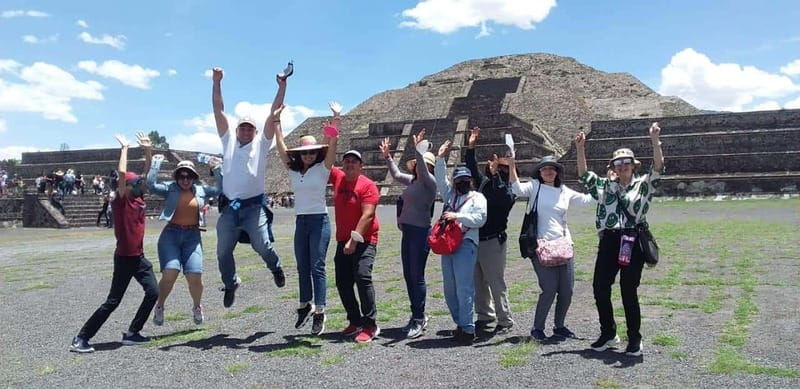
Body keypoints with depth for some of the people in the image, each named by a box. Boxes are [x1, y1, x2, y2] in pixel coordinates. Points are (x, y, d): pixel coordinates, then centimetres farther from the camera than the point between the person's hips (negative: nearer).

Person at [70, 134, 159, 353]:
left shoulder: (139, 199, 7)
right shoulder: (120, 202, -13)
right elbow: (122, 173, -26)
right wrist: (125, 147, -16)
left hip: (139, 257, 7)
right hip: (124, 258, -7)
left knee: (153, 293, 0)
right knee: (113, 301, -2)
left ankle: (132, 333, 12)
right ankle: (81, 339, 8)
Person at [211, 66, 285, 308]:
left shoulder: (261, 144, 9)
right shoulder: (229, 142, 14)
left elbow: (274, 114, 2)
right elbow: (218, 110, 10)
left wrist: (282, 88, -4)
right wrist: (216, 83, 3)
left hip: (254, 206, -3)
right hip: (229, 207, 3)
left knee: (262, 246, -12)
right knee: (223, 252, 7)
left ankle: (276, 268, 20)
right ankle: (230, 284, 32)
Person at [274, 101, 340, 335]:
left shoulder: (323, 168, -1)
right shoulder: (293, 171, 10)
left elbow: (332, 144, -12)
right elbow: (281, 146, 7)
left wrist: (336, 119, -20)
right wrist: (276, 121, 4)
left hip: (319, 220, -5)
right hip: (300, 221, 5)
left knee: (317, 267, -7)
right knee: (302, 267, 12)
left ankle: (319, 312, -5)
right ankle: (305, 306, 26)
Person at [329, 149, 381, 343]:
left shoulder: (368, 185, -11)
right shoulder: (337, 177, 7)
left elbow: (368, 215, -18)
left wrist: (354, 239, -23)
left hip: (364, 240, -7)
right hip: (343, 241, 7)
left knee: (362, 277, -20)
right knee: (343, 283, 6)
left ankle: (370, 325, -13)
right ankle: (355, 321, 19)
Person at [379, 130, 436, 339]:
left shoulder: (429, 181, -9)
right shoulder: (413, 180, 14)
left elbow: (422, 168, -28)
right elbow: (396, 175, 29)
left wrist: (419, 148, -26)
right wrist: (387, 157, 25)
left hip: (421, 232, -9)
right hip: (408, 231, 9)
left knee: (417, 276, -4)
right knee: (408, 275, 12)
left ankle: (419, 319, 5)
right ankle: (417, 316, 22)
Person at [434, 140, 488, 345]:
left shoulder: (477, 197, 5)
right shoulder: (450, 195, 22)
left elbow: (480, 219, -6)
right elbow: (440, 180, 18)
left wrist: (457, 216, -11)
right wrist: (440, 159, 11)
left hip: (465, 244, -7)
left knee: (464, 288, -13)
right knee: (449, 288, 7)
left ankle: (467, 329, -9)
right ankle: (460, 323, 17)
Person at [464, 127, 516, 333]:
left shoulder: (508, 189, -11)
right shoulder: (484, 182, 9)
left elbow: (505, 198, -32)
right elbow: (472, 168, 18)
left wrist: (495, 175, -37)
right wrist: (471, 147, 9)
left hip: (493, 241, -7)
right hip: (476, 239, 7)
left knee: (496, 282, -3)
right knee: (478, 281, 15)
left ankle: (505, 320, 9)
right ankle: (485, 315, 28)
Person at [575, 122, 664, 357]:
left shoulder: (643, 185, 5)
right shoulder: (604, 186, 14)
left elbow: (658, 169, -9)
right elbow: (584, 175, 13)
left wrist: (655, 142, -22)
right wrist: (580, 149, 3)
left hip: (633, 242, -4)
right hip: (608, 241, 4)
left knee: (629, 291, -1)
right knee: (600, 288, 4)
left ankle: (634, 339, 16)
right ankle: (608, 333, 23)